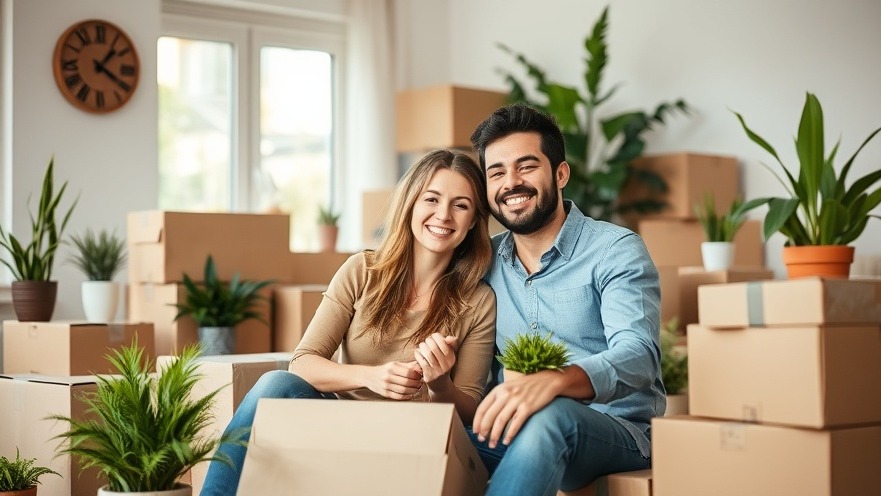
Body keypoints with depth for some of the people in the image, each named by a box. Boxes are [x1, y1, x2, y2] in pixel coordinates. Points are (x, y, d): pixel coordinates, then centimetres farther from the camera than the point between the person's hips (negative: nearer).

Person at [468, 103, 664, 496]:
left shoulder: (615, 250, -6)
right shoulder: (485, 260, 10)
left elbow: (638, 357, -22)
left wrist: (553, 381, -41)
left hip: (619, 432, -4)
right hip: (519, 429, 4)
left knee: (549, 416, -37)